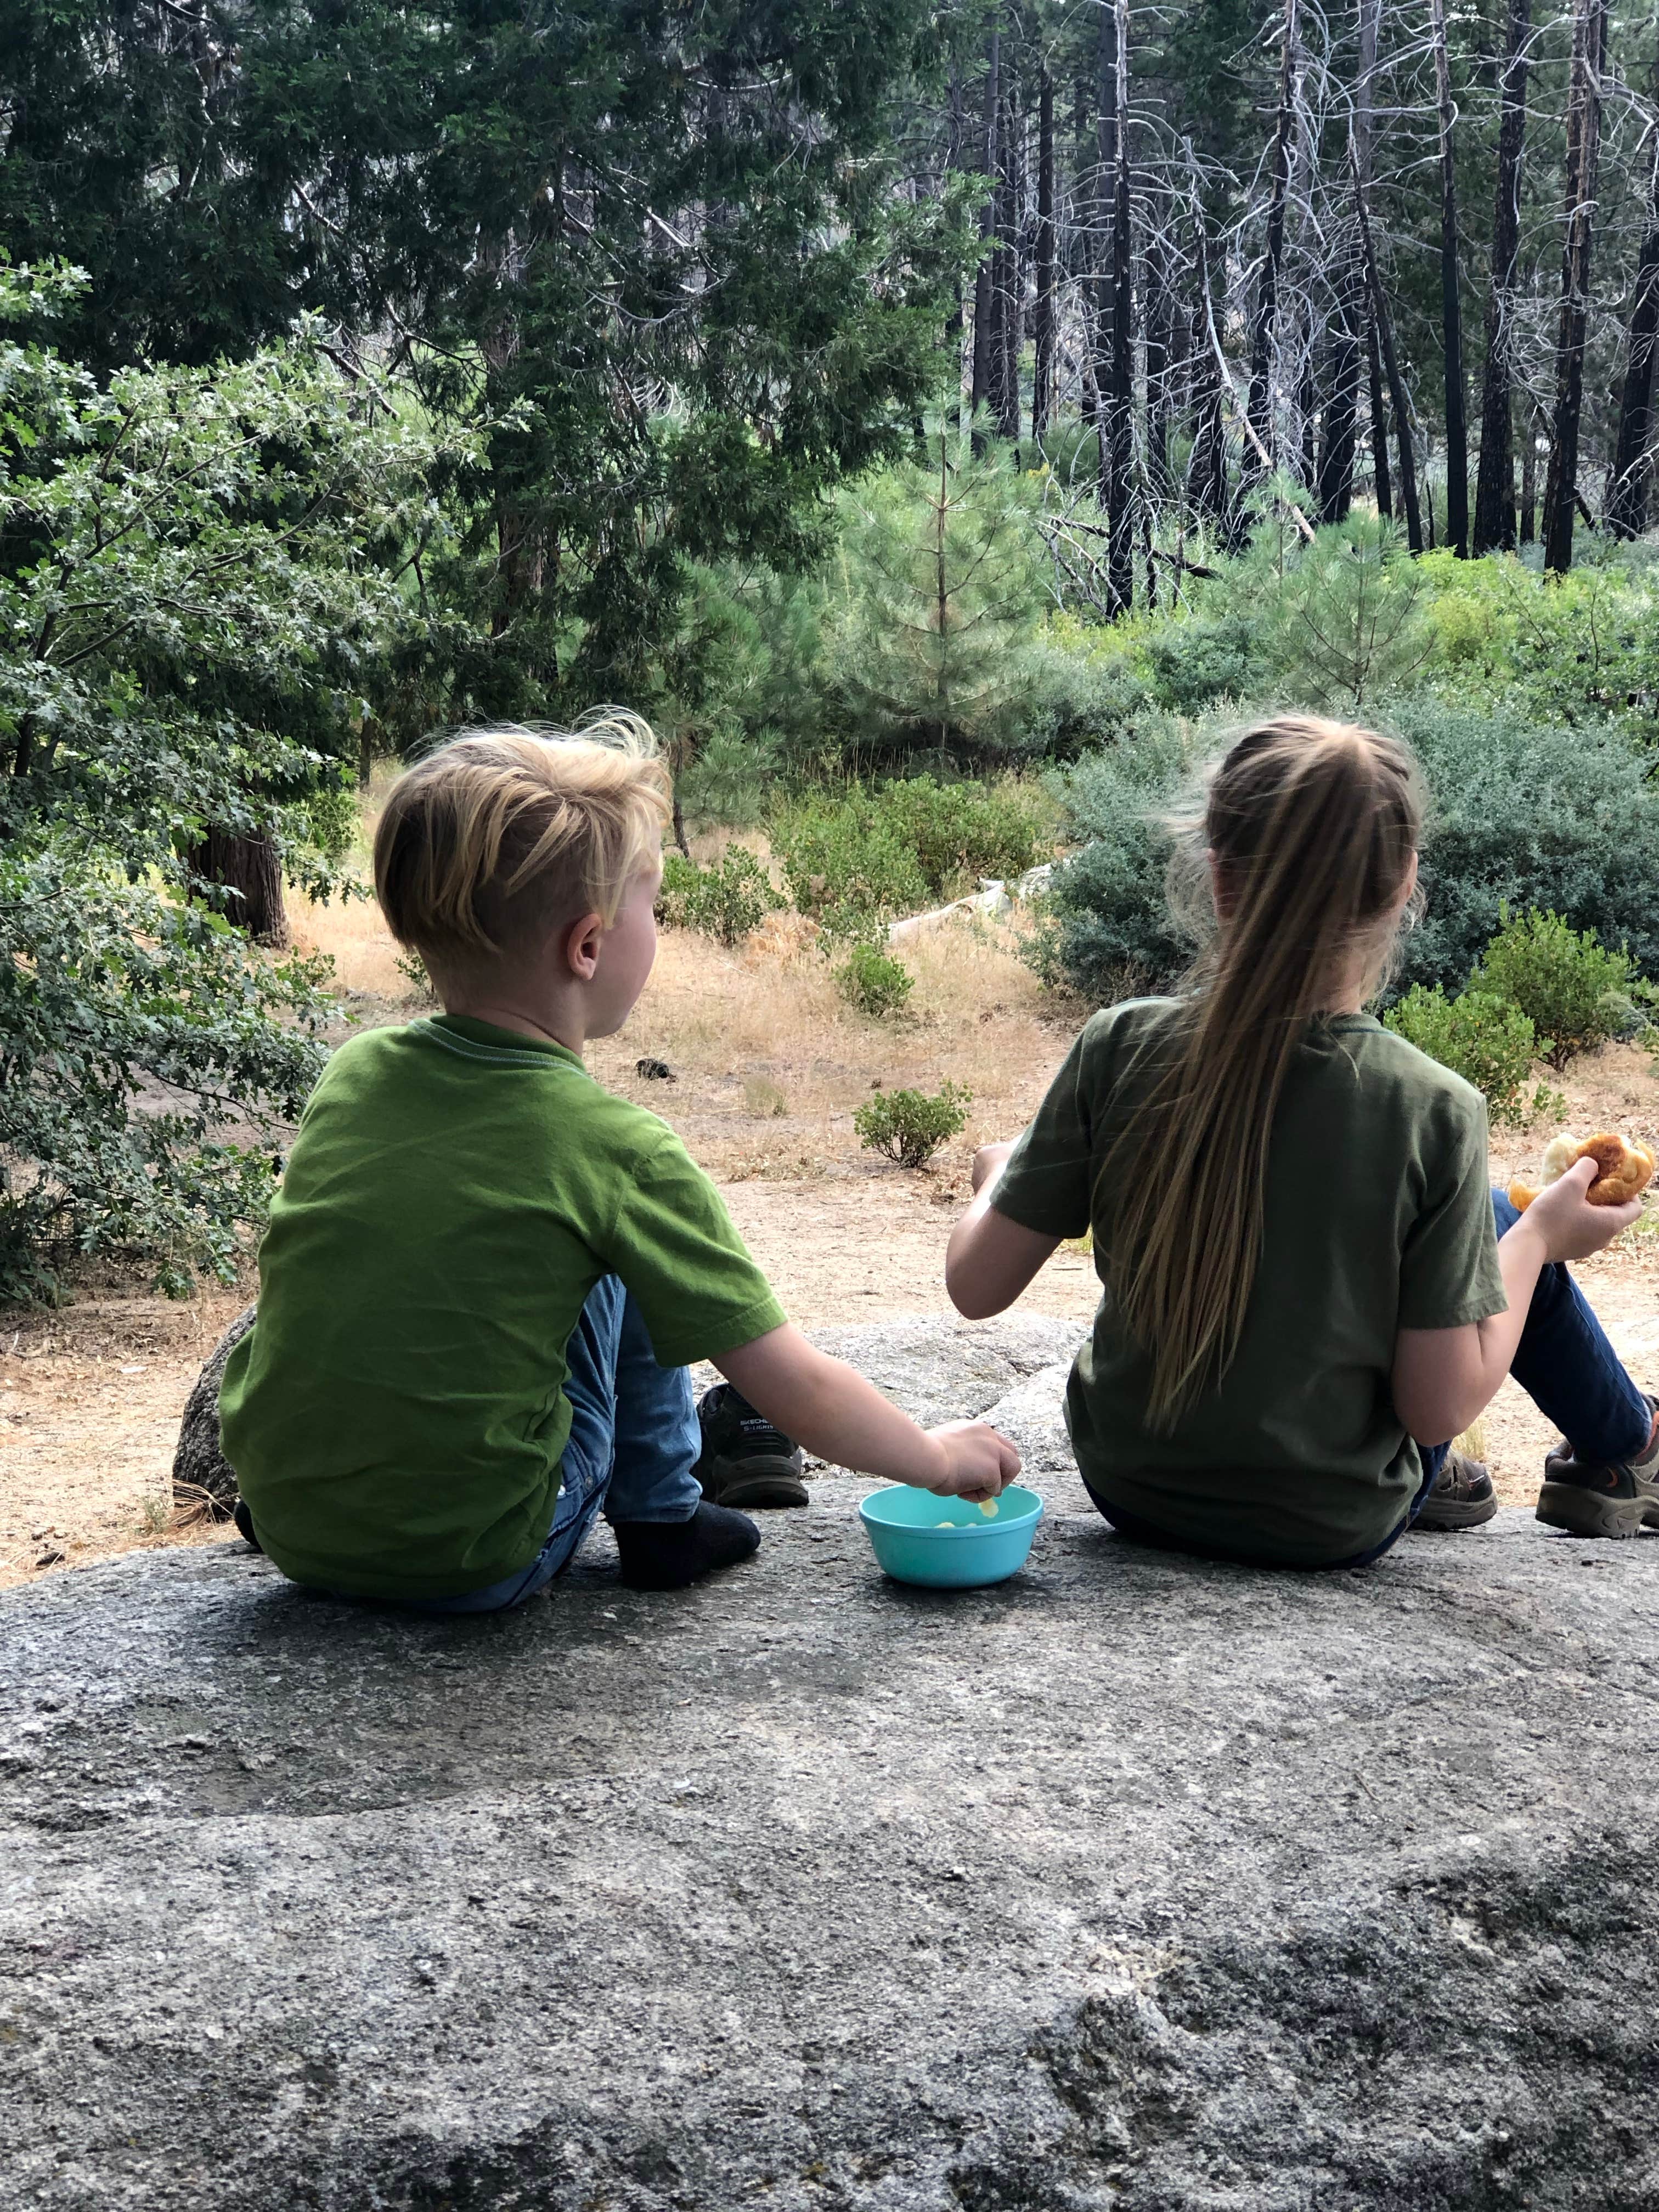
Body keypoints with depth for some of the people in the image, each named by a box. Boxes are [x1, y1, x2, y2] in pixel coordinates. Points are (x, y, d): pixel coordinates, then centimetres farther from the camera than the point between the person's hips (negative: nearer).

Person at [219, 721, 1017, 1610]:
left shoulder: (351, 1072, -1)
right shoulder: (616, 1149, -15)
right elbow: (800, 1394, -10)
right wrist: (939, 1456, 9)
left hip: (288, 1526, 5)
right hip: (468, 1562, -5)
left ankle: (671, 1441, 39)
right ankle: (660, 1510, 20)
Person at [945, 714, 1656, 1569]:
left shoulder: (1119, 1049, -19)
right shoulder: (1433, 1113, -22)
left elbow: (977, 1285, -12)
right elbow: (1440, 1405, -19)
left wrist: (998, 1178, 9)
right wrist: (1542, 1236, -4)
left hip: (1129, 1492, 3)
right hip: (1329, 1526, -2)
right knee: (1501, 1223, 18)